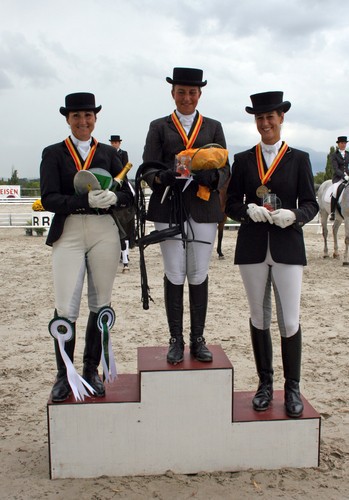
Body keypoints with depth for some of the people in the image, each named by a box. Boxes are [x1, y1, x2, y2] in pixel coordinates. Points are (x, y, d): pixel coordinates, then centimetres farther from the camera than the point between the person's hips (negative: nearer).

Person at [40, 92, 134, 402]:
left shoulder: (109, 153, 11)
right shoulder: (54, 153, 6)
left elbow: (128, 196, 6)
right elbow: (49, 199, -6)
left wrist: (113, 197, -16)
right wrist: (86, 200, -20)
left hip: (104, 233, 2)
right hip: (68, 234, -2)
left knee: (100, 305, 8)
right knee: (65, 309, -5)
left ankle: (92, 370, 23)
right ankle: (64, 374, 14)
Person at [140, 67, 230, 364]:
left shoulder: (213, 127, 14)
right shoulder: (159, 127, 11)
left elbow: (225, 170, 8)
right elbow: (148, 169, 3)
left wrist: (211, 177, -15)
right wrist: (163, 177, -21)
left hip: (203, 209, 1)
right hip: (169, 209, -1)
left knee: (199, 275, 4)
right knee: (174, 276, 2)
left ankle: (198, 339, 16)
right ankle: (176, 340, 14)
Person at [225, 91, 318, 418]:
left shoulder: (299, 159, 6)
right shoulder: (243, 160, 8)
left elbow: (310, 204, 3)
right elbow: (231, 204, 6)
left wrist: (294, 215, -18)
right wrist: (249, 210, -15)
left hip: (287, 247, -1)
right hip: (253, 247, 2)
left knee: (290, 321, -1)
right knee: (259, 318, 10)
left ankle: (292, 387, 18)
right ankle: (265, 383, 25)